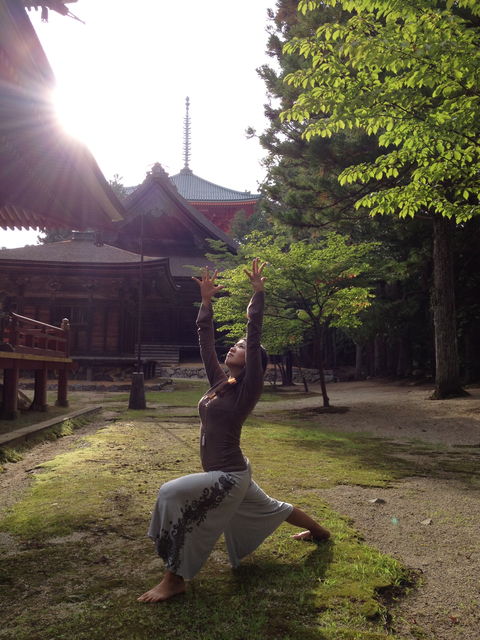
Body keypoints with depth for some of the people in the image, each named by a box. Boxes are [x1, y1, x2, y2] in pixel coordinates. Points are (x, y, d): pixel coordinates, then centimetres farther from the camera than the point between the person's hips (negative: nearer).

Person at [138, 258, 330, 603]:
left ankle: (174, 580, -8)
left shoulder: (248, 388, -17)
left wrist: (258, 293, -24)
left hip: (229, 476, -9)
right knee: (269, 509, 28)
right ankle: (319, 531, 52)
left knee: (171, 495, -20)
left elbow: (255, 338, -25)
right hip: (230, 474, 9)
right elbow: (206, 340, 3)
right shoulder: (219, 381, 2)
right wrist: (206, 301, 0)